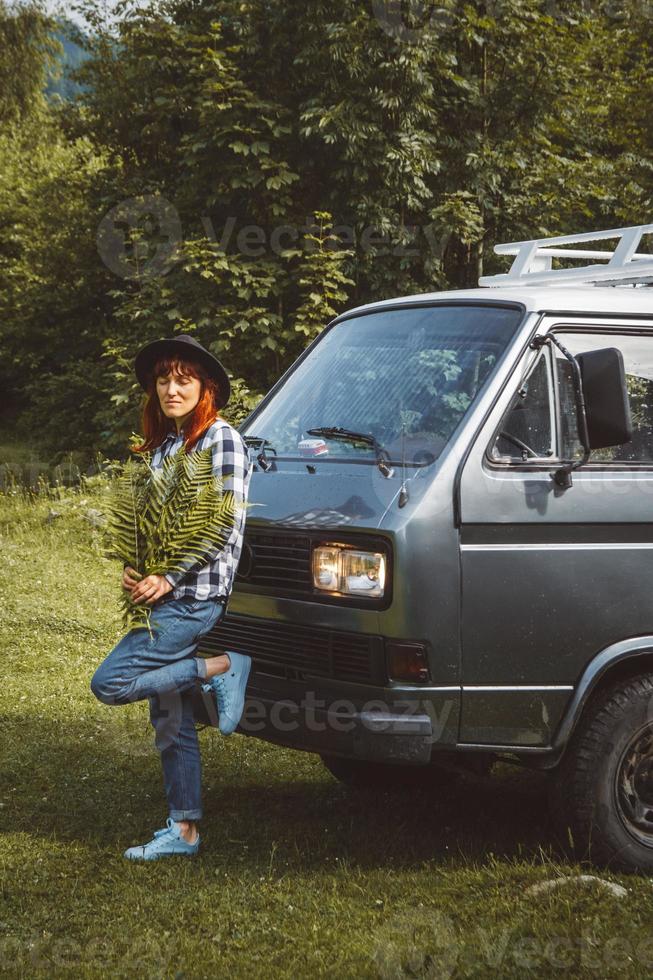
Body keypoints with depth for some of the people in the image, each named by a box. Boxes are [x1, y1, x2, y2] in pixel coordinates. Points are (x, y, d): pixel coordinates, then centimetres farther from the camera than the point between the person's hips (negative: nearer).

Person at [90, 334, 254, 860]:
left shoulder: (222, 440, -9)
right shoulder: (162, 445, 16)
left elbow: (229, 527, -15)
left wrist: (169, 579, -17)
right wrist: (132, 569, 0)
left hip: (196, 598, -8)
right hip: (163, 598, 8)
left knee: (109, 683, -15)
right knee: (170, 723, 9)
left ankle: (219, 669, -5)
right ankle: (184, 831, 17)